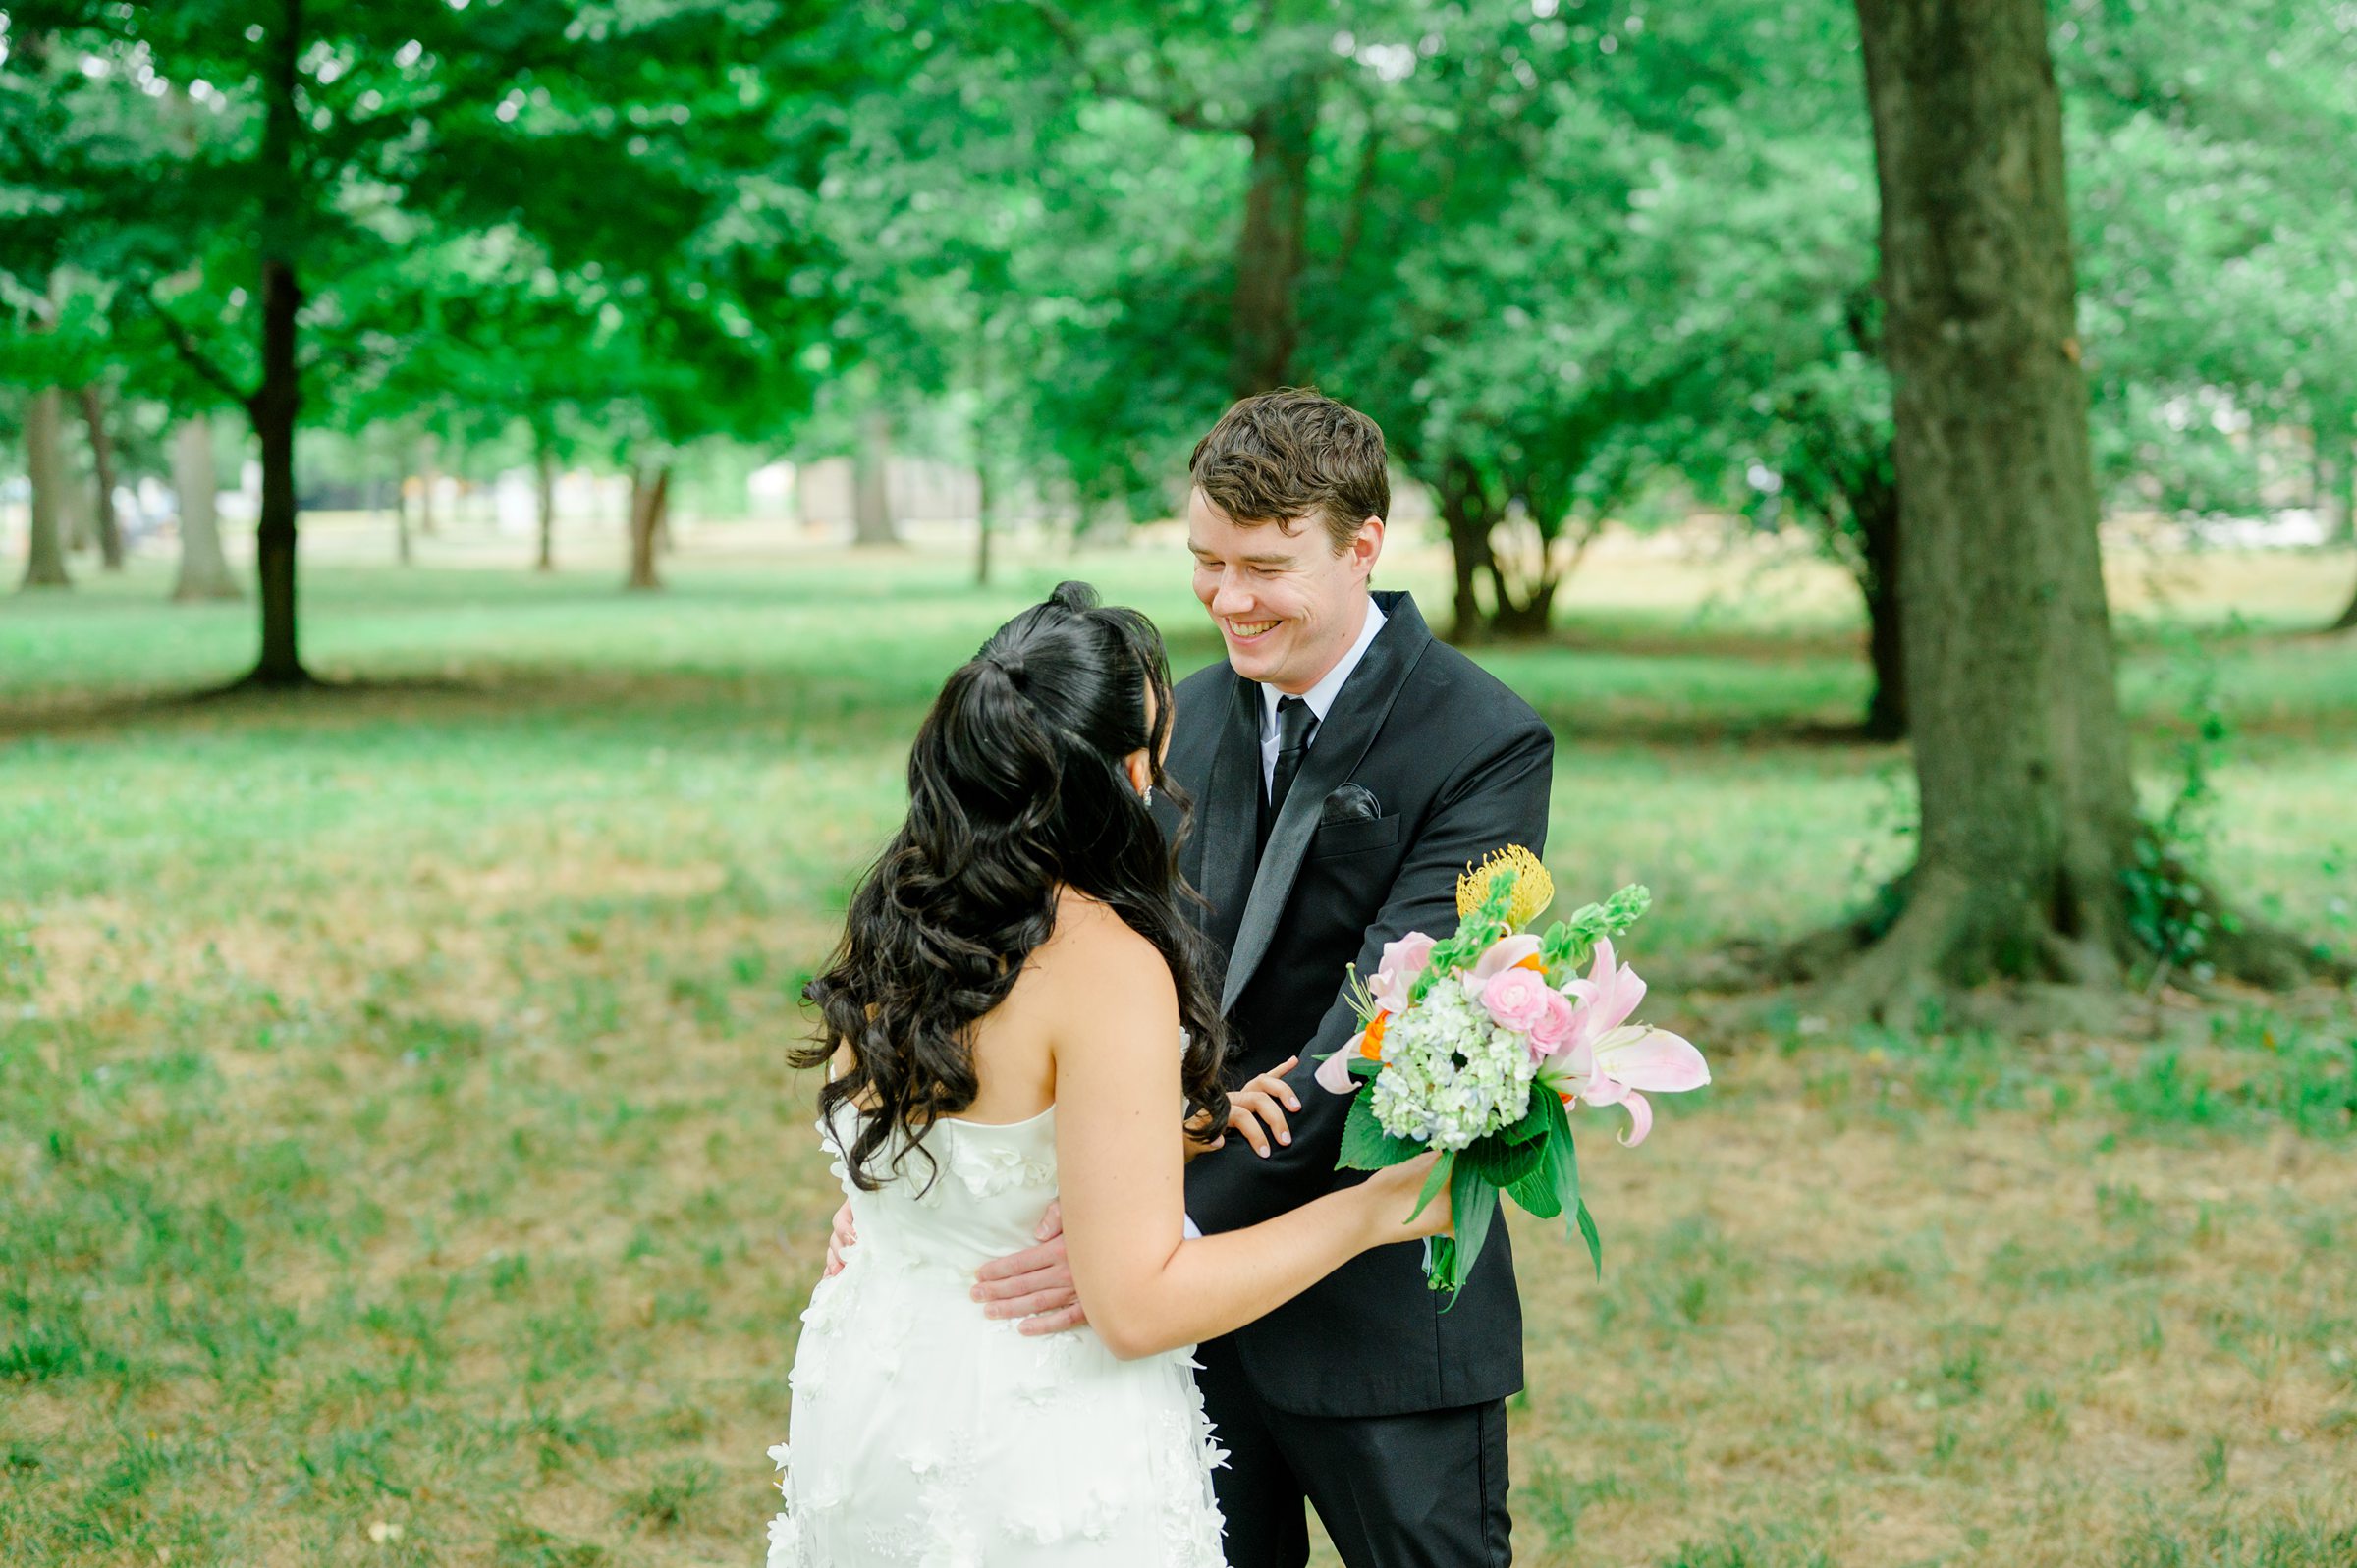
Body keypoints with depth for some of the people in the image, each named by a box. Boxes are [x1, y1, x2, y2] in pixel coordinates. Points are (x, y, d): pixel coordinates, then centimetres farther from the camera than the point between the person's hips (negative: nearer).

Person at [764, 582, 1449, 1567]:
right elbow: (1138, 1306, -23)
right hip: (1035, 1451, -7)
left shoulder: (891, 925, -1)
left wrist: (1189, 1117, 8)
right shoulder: (1108, 968, -23)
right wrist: (1376, 1209, -16)